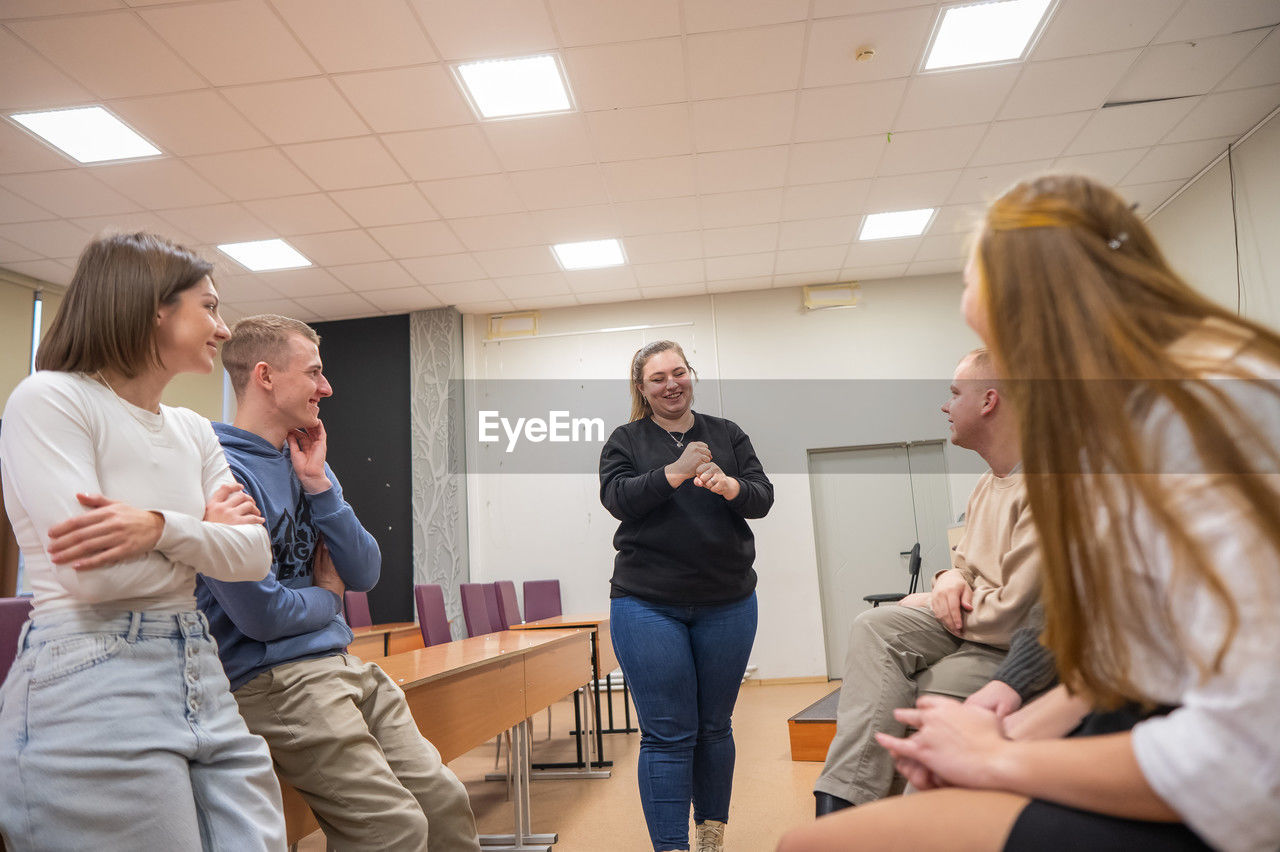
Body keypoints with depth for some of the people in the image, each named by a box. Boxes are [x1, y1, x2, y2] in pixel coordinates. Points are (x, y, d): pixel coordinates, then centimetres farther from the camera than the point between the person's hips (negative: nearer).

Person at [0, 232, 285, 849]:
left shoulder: (193, 431, 14)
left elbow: (254, 556, 2)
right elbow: (96, 576, -17)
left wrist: (160, 527, -16)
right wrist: (205, 534, -2)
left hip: (200, 677, 7)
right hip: (91, 689, -6)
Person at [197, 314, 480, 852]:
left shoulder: (305, 462, 12)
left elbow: (365, 575, 4)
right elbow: (260, 615, -18)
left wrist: (318, 485, -4)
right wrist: (327, 597, 2)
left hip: (344, 666, 8)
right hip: (274, 681, -8)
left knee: (443, 799, 5)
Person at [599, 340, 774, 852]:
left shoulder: (727, 435, 10)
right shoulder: (625, 441, 6)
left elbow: (763, 497, 2)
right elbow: (617, 498, -9)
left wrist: (731, 486, -19)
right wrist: (675, 473, -20)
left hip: (727, 603, 2)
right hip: (647, 604, -2)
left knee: (715, 727, 13)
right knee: (668, 735, -4)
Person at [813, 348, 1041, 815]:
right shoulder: (990, 483, 13)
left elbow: (1014, 614, -23)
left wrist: (932, 604, -7)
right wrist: (951, 579, -2)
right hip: (967, 623, 8)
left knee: (912, 705, -22)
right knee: (874, 627, -17)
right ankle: (839, 804, -25)